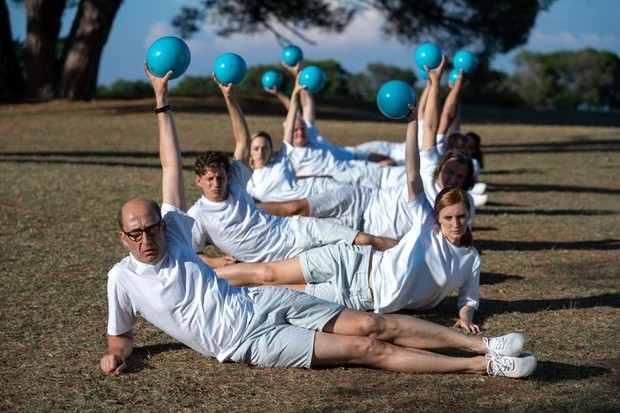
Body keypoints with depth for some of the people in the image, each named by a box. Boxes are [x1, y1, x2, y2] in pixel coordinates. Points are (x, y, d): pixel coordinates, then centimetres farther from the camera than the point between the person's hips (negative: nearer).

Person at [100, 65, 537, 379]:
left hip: (263, 302, 4)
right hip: (250, 344, -4)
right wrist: (116, 352, -12)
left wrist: (162, 100, 6)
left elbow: (172, 166, 7)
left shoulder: (173, 230, 5)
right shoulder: (123, 278, -2)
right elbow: (121, 334, 12)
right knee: (367, 349, -12)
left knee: (370, 325, -11)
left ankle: (483, 347, -7)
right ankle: (483, 366, -13)